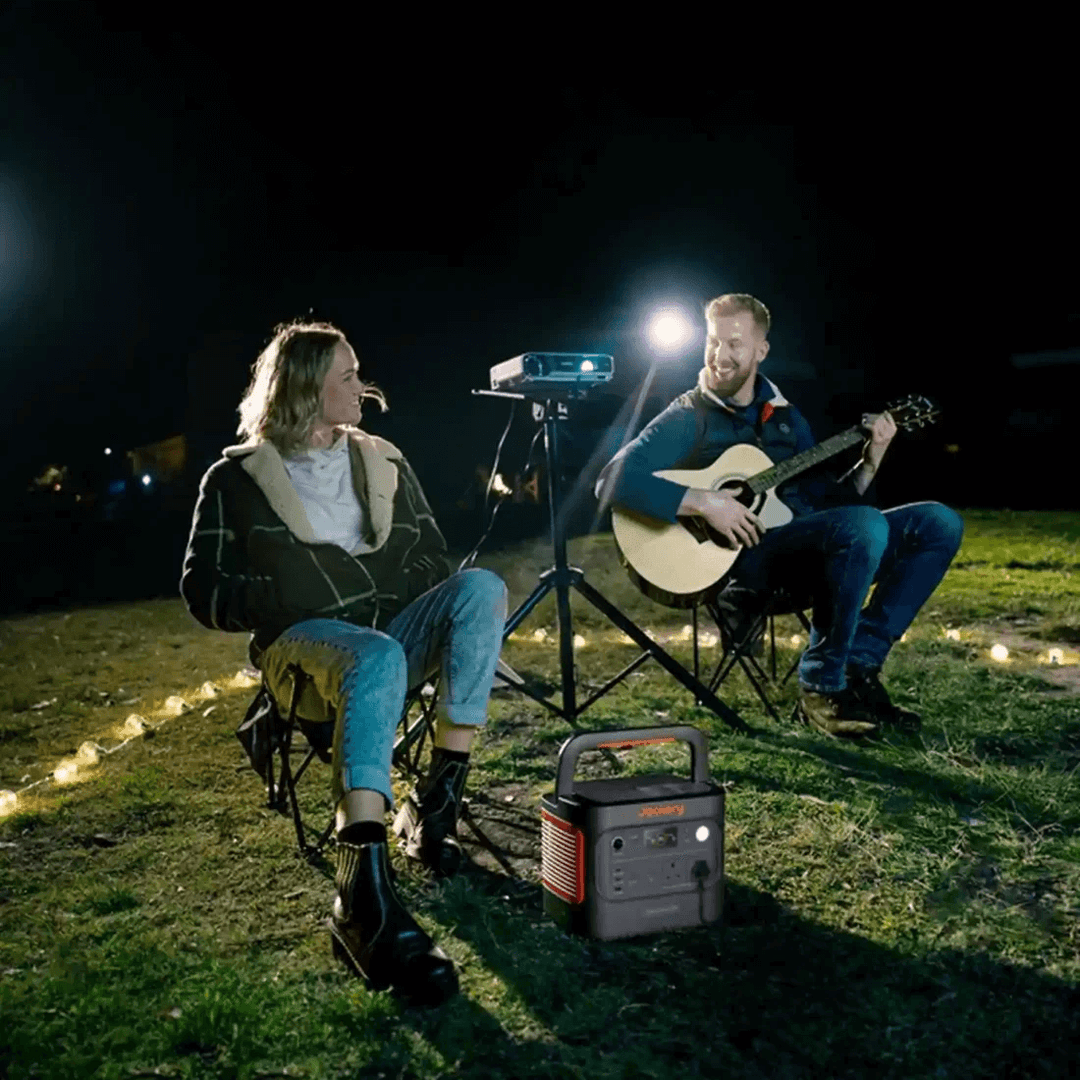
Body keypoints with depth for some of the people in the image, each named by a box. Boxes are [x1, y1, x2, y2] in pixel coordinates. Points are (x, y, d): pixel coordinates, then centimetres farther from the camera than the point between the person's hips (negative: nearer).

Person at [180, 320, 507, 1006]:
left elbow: (435, 559, 19)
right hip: (303, 641, -4)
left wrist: (397, 590, -4)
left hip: (396, 628, 5)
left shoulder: (383, 461, 20)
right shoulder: (237, 478, 8)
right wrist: (294, 598, -12)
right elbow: (203, 589, 2)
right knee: (378, 660, -40)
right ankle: (364, 898, -46)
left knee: (481, 587, -26)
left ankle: (436, 801, -24)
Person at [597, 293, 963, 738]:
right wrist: (704, 502, -23)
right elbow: (613, 480, -15)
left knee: (940, 524, -2)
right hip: (742, 556, -7)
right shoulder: (690, 418, -1)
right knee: (865, 525, -32)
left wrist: (870, 462, 3)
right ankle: (822, 686, -16)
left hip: (814, 549, 7)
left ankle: (857, 663, -8)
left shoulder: (784, 415, 19)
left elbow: (823, 500, 20)